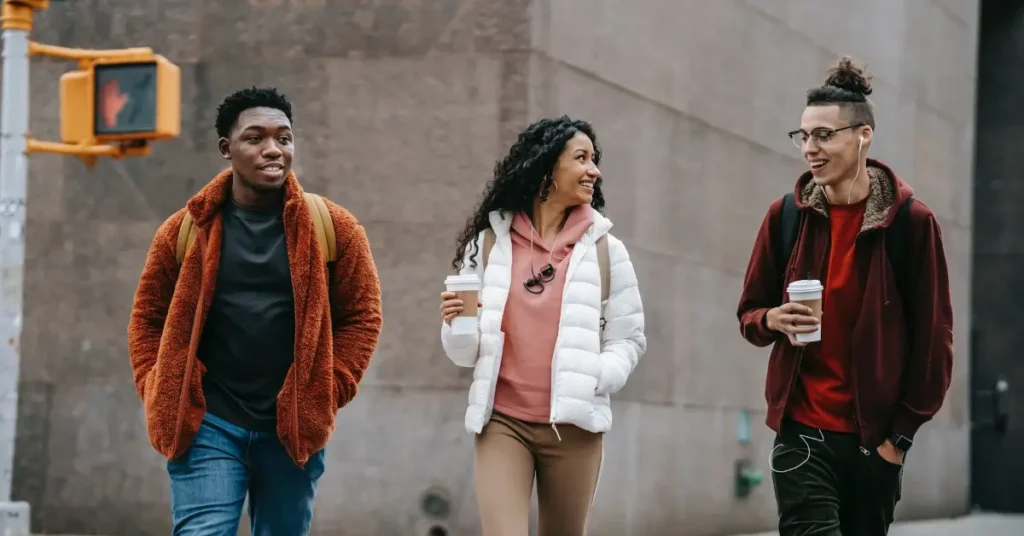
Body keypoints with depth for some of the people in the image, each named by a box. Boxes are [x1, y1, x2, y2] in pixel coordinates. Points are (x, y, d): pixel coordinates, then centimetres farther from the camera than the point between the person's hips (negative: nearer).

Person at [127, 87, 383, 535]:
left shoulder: (334, 228, 1)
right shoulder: (186, 228, 2)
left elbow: (361, 315, 5)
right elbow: (148, 317, 10)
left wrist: (329, 392, -3)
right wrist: (159, 394, 0)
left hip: (294, 429, 1)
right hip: (205, 425, -1)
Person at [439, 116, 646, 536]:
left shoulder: (605, 249, 5)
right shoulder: (488, 243, 5)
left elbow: (629, 338, 6)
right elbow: (466, 354, 9)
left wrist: (596, 378, -13)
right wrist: (456, 325, -13)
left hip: (573, 426, 1)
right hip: (501, 424, -1)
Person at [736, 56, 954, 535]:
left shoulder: (910, 221, -5)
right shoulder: (787, 217, 2)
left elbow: (934, 336, -2)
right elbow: (749, 313, 11)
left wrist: (903, 432, -4)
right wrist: (773, 320, -13)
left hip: (875, 436, -1)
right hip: (802, 432, 1)